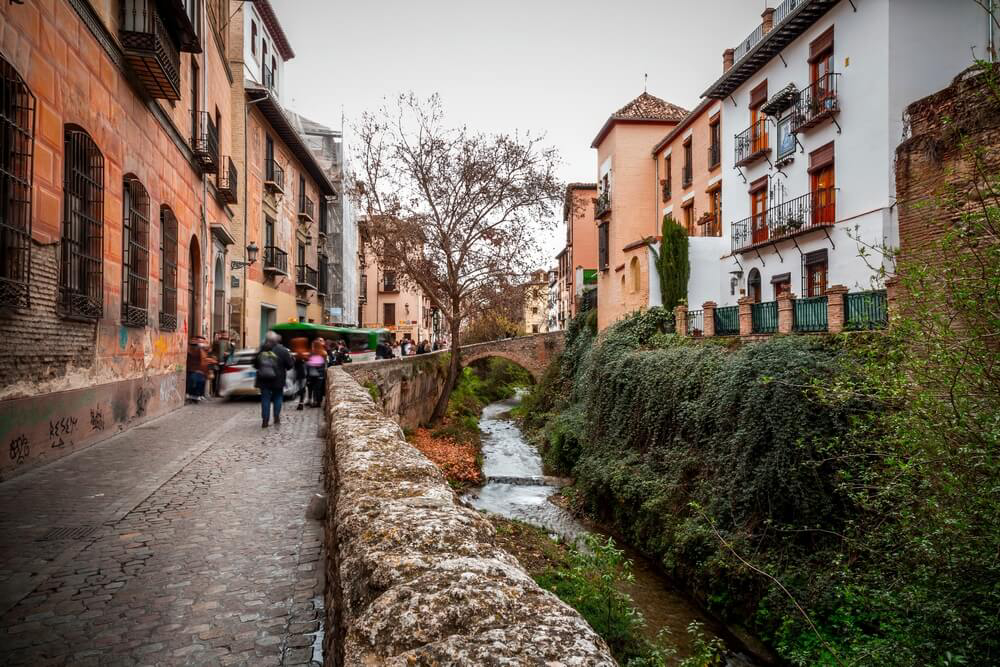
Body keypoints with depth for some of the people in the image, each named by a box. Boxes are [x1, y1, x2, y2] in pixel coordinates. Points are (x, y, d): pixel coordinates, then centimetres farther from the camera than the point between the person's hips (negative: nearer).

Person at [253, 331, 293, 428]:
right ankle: (276, 417, 13)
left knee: (265, 399, 6)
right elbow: (290, 364, -5)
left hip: (263, 380, 1)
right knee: (277, 397, 15)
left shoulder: (261, 350, -1)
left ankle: (265, 420, 4)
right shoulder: (282, 350, -9)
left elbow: (255, 364, 8)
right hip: (277, 380, -1)